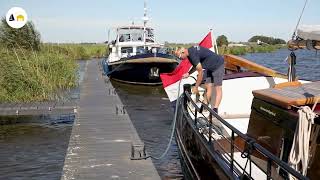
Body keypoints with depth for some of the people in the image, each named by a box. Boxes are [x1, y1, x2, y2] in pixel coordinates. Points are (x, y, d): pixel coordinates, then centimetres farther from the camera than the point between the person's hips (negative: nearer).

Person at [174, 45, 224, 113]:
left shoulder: (193, 55, -30)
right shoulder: (190, 50, -1)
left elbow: (200, 72, -25)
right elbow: (196, 64, 17)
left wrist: (196, 87, -17)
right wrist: (188, 73, 8)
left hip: (218, 65, -9)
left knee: (218, 88, -10)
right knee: (208, 87, 5)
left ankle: (215, 110, -14)